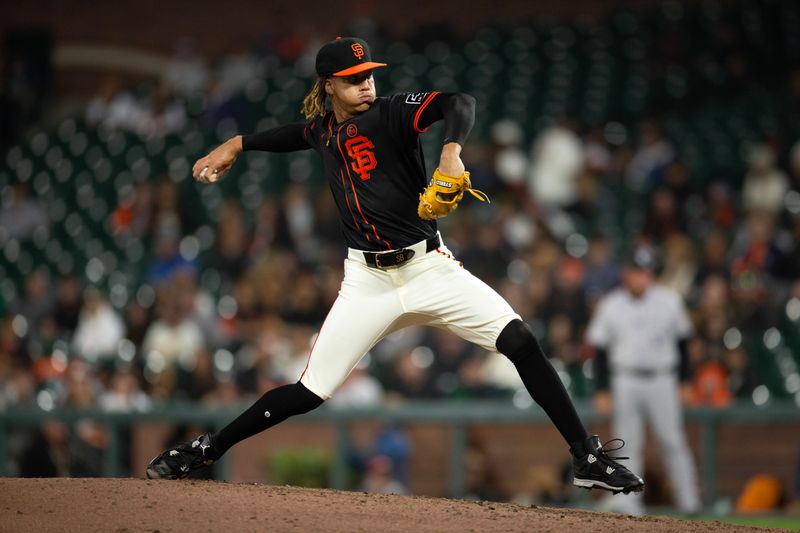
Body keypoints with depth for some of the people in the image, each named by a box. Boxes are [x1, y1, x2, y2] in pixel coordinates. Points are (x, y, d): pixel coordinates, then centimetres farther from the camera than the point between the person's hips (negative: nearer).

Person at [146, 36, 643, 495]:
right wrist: (237, 145, 30)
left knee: (519, 341, -19)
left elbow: (461, 103, -25)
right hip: (369, 282, 3)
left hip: (429, 267, -3)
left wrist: (451, 151, -43)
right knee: (310, 391, -1)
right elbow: (295, 134, 35)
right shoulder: (324, 129, 9)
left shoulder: (392, 113, -6)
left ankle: (588, 458, -14)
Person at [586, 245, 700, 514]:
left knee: (673, 440, -3)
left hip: (662, 380, 0)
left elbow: (681, 341, 12)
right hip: (626, 381, 0)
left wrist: (684, 380, 10)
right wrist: (601, 390, 0)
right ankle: (629, 502, 0)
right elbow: (600, 350, 4)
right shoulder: (610, 305, 2)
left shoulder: (669, 300, 4)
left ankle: (689, 502, 1)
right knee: (627, 443, -1)